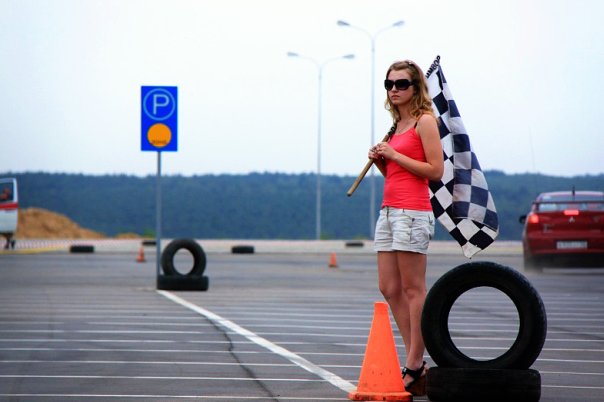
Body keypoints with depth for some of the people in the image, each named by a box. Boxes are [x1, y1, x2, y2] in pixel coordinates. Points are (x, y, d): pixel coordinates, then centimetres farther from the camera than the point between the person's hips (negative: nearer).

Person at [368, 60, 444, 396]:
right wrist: (380, 160, 6)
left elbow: (435, 170, -13)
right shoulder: (397, 125, 19)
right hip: (389, 210, 9)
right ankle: (417, 363, 10)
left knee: (413, 289, -7)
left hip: (413, 211, -9)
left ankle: (414, 367, -5)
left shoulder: (425, 121, -5)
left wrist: (393, 155, -12)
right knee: (390, 289, 6)